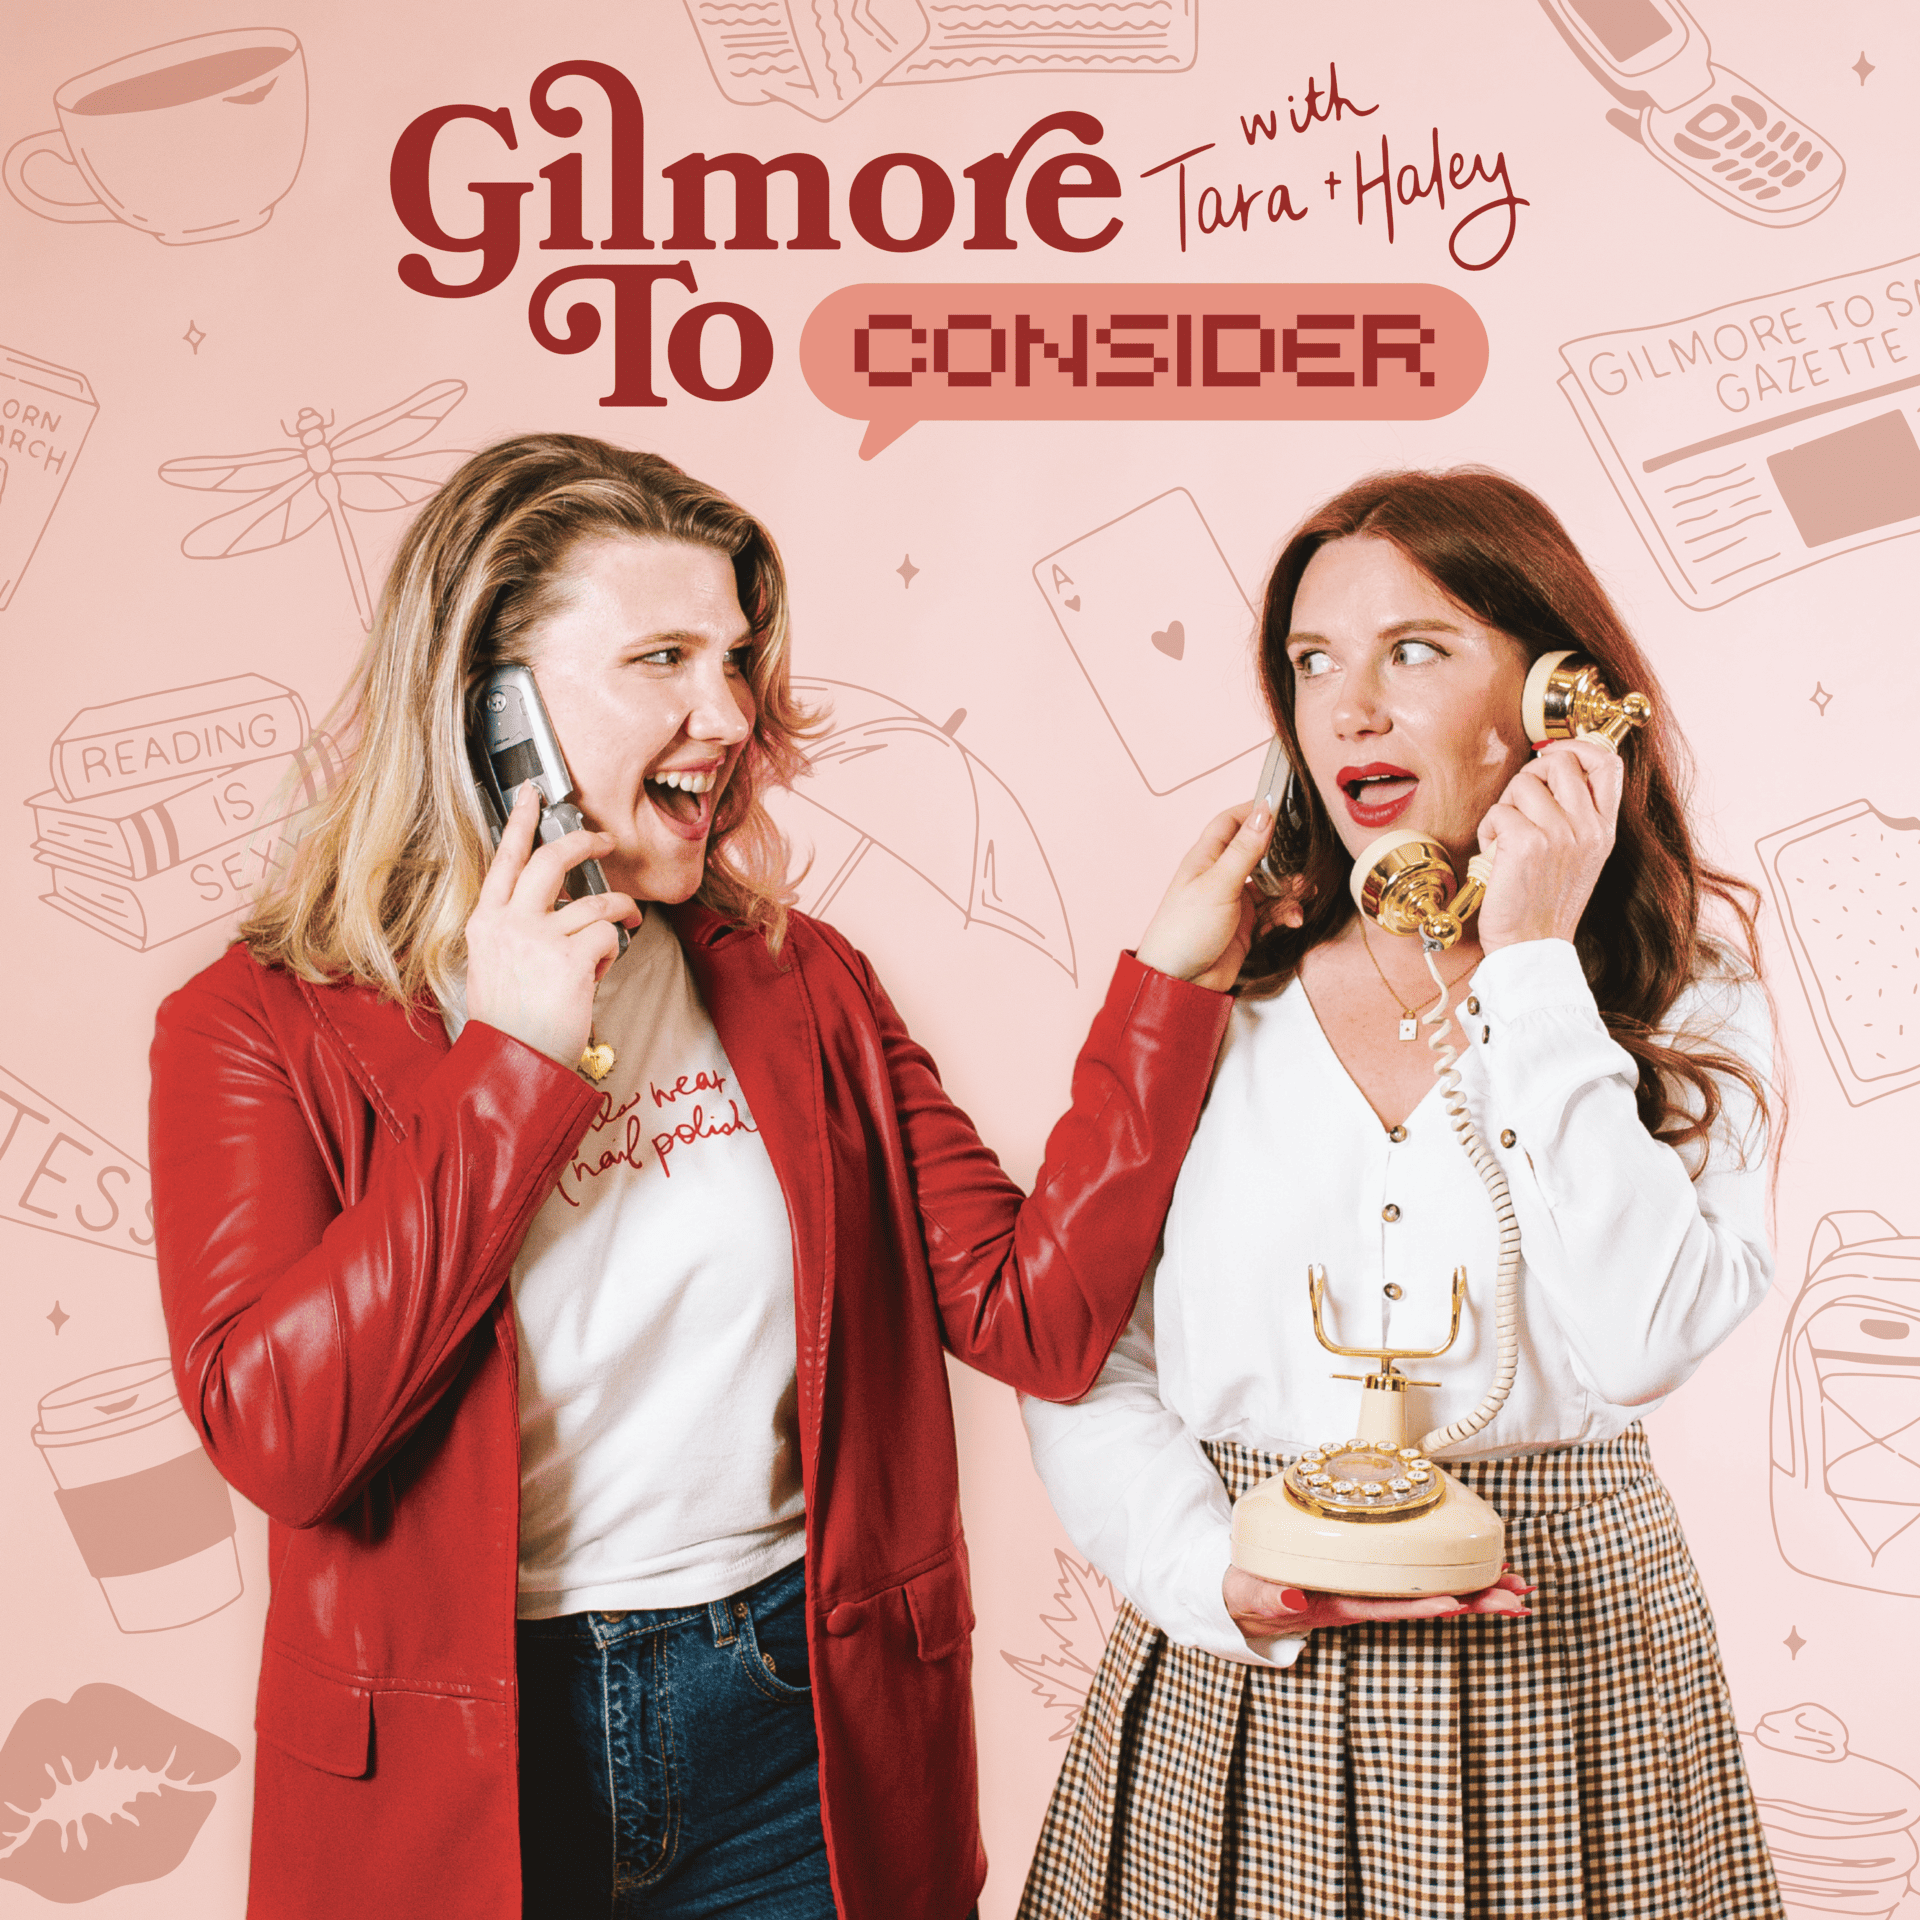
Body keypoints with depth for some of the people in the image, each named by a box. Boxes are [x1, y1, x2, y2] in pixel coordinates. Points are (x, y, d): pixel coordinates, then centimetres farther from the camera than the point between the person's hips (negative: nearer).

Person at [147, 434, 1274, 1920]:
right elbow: (275, 1434, -20)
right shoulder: (257, 1030, -7)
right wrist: (519, 1061, -19)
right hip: (450, 1793, -2)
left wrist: (1172, 979, -11)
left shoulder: (799, 984, 1)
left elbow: (1037, 1316, -5)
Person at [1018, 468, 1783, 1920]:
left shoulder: (1682, 991, -1)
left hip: (1558, 1655, 0)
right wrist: (1219, 1574, -17)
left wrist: (1533, 963, -16)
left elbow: (1642, 1342, -18)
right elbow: (1079, 1363, -1)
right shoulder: (1209, 982, 0)